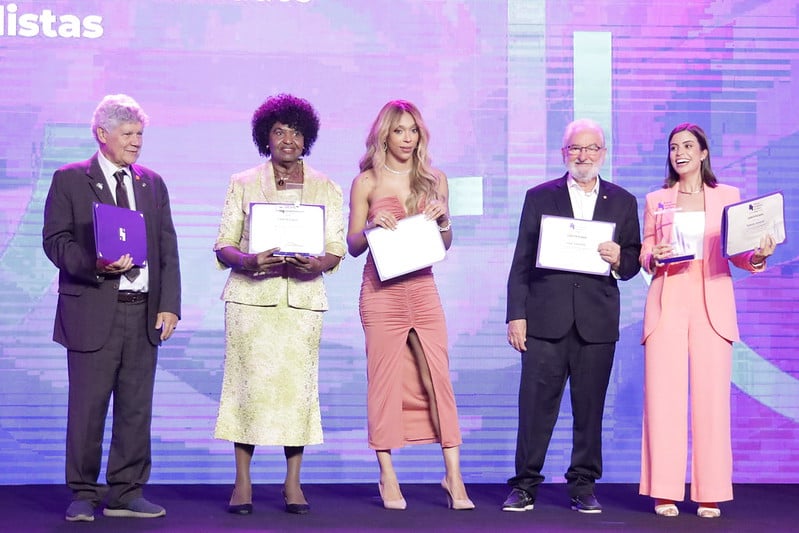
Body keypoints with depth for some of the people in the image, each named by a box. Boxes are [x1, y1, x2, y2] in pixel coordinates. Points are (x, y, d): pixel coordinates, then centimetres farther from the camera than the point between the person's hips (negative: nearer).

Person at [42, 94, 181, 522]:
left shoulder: (153, 184, 15)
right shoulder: (69, 180, 3)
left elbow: (167, 249, 12)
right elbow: (55, 241, -3)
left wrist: (169, 305, 2)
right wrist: (95, 265, -20)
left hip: (144, 312, 4)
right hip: (94, 311, -4)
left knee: (136, 406, 7)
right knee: (87, 406, 0)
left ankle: (126, 494, 16)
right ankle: (83, 495, 11)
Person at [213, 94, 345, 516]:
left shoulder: (327, 189, 12)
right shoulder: (243, 184, 9)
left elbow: (337, 250, 8)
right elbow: (223, 247, 4)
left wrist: (316, 264, -14)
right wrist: (249, 261, -17)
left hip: (303, 299, 1)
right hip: (251, 297, -1)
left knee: (299, 384, -3)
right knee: (249, 381, -6)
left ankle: (293, 482, 7)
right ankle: (242, 482, 3)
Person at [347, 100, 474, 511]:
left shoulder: (434, 180, 11)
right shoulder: (366, 182, 3)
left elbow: (445, 245, 15)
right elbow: (353, 246, 5)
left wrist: (443, 219, -5)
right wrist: (372, 227, -14)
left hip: (423, 287, 2)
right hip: (382, 289, -2)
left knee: (438, 376, -2)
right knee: (384, 377, 1)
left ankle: (454, 476, 1)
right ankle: (387, 477, 9)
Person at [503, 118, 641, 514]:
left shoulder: (622, 202, 13)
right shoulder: (539, 197, 9)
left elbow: (633, 264, 13)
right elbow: (522, 261, 6)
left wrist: (619, 260, -11)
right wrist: (516, 315, -1)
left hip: (597, 321, 1)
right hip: (546, 318, -1)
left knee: (590, 407, 4)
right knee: (536, 404, -3)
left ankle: (584, 485, 14)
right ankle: (525, 485, 5)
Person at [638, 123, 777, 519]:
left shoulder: (728, 197, 12)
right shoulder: (656, 201, 14)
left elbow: (737, 254, 10)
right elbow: (645, 254, 14)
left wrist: (757, 256, -10)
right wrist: (655, 258, -8)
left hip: (712, 304, 0)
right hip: (667, 303, 1)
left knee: (712, 396, -4)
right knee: (664, 396, -4)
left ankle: (710, 494, 2)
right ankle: (664, 492, 1)